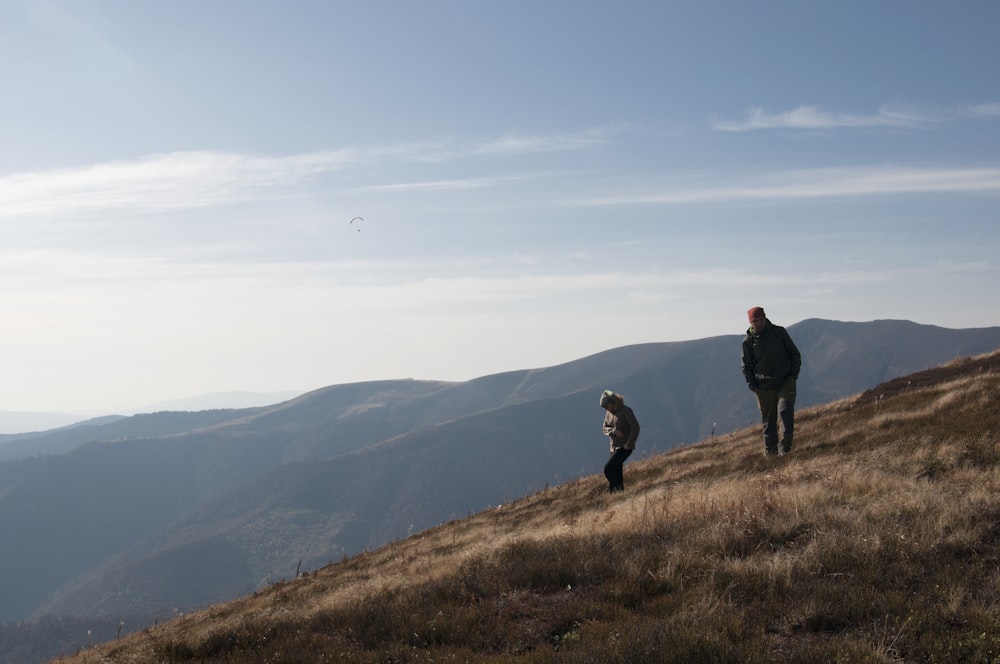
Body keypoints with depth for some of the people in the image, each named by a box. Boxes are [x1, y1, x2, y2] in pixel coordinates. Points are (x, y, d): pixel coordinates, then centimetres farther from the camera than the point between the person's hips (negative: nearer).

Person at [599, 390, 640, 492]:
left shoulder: (626, 411, -14)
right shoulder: (609, 413, 7)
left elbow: (635, 427, -16)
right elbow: (605, 428, 11)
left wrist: (629, 444, -18)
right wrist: (614, 431, -12)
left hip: (625, 447, -7)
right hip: (614, 447, 7)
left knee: (608, 468, -18)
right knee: (616, 472, 7)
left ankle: (613, 489, -6)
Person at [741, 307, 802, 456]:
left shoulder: (779, 332, 0)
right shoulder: (748, 341, -1)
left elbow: (795, 353, 8)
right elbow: (746, 365, 7)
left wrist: (794, 374, -1)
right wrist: (752, 385, -2)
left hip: (786, 382, 0)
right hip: (764, 387, 0)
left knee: (785, 411, -17)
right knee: (768, 419, 6)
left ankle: (784, 447, -18)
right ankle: (770, 451, 16)